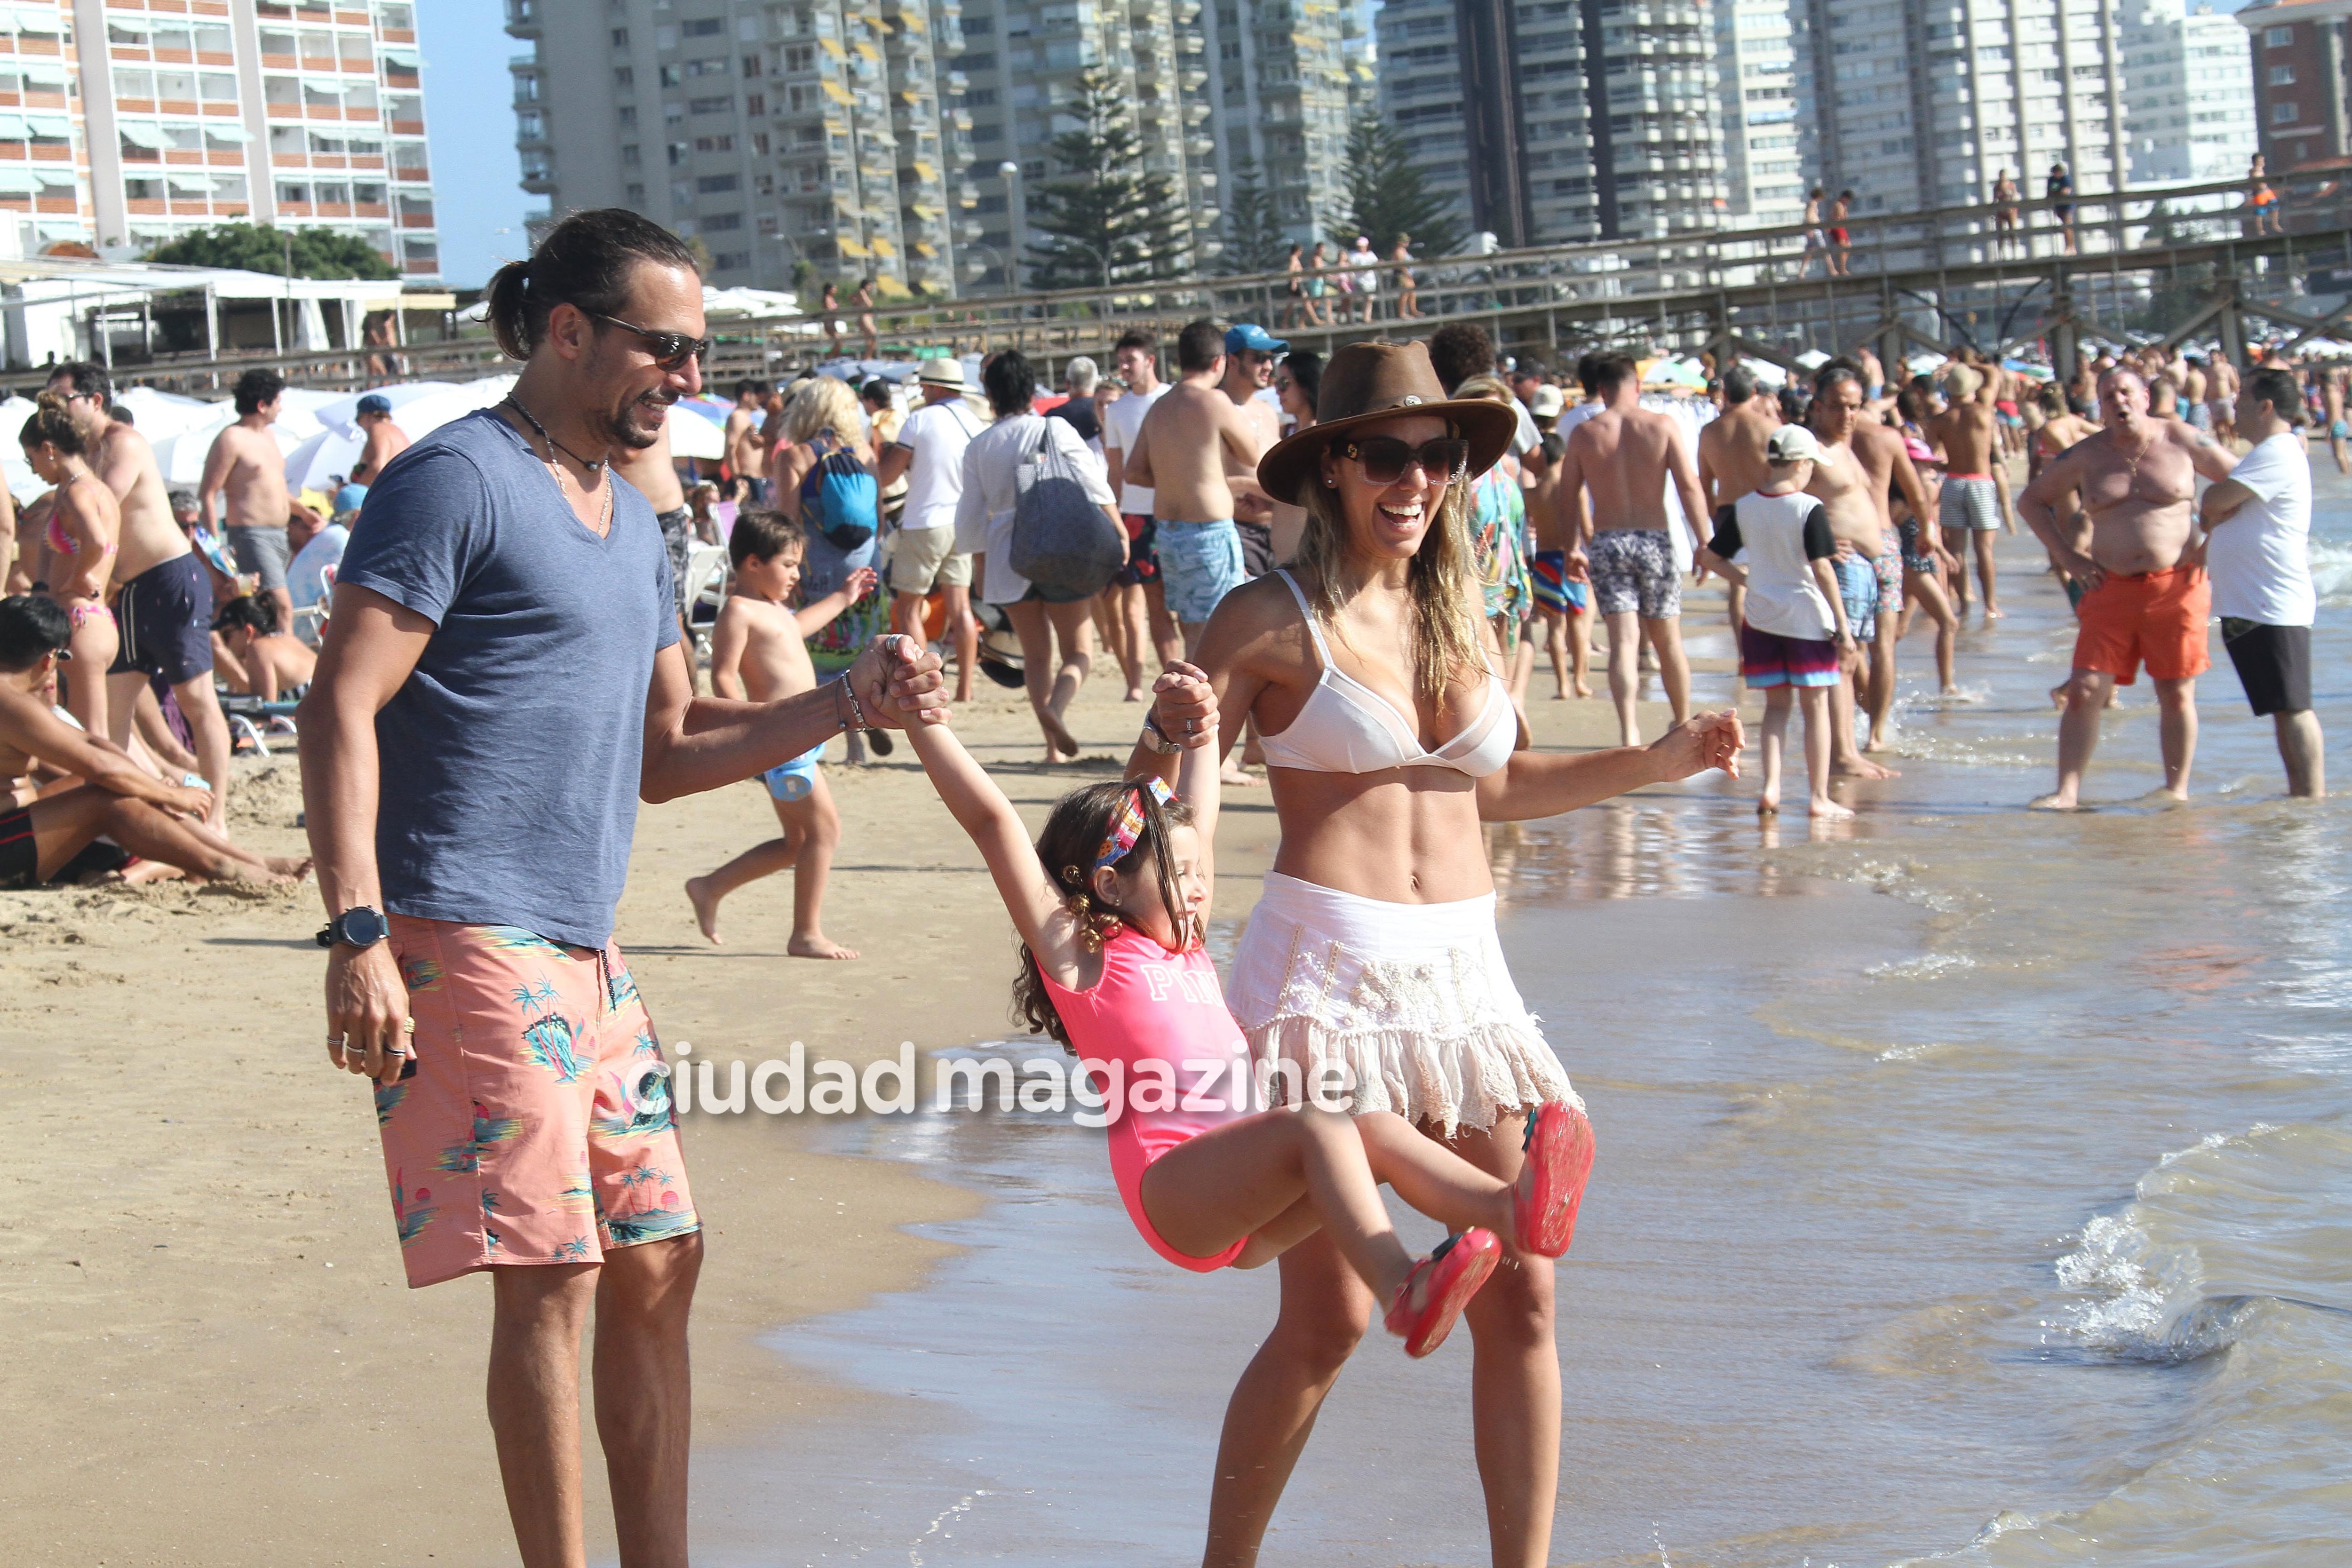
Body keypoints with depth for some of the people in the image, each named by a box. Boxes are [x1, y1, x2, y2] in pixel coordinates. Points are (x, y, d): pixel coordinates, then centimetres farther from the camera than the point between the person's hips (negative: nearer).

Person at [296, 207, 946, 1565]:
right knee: (553, 1275, -9)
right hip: (469, 941, -9)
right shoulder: (459, 481, -8)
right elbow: (341, 709, -14)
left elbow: (666, 753, 22)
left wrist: (849, 703, 9)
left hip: (587, 950, 9)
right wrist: (359, 935, -22)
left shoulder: (631, 521, 19)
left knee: (656, 1262, 10)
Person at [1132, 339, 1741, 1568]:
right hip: (1325, 966, -6)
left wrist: (1662, 761, 22)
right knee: (1328, 1317, -5)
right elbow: (1149, 790, -3)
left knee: (1521, 1293, 3)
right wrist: (1176, 732, -25)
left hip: (1463, 973, 6)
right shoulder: (1275, 618, -5)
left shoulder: (1457, 615, 12)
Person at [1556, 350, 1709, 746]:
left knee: (1624, 640, -5)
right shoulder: (1663, 425, -4)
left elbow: (1568, 497, 5)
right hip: (1654, 541, 0)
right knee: (1669, 641, 14)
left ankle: (1629, 729, -23)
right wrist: (1703, 541, -3)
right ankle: (1685, 727, 28)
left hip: (1606, 543, 0)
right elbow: (1689, 485, -8)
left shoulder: (1583, 434, 0)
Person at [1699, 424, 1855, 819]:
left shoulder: (1743, 508, 1)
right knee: (1815, 706, 5)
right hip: (1807, 616, -4)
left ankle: (1771, 787, -1)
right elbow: (1822, 570, -16)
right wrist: (1844, 626, -13)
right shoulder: (1809, 509, -13)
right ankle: (1818, 797, 6)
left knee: (1776, 705, 13)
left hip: (1760, 616, 4)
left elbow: (1711, 557, 5)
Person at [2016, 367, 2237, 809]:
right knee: (2084, 692, -6)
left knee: (2177, 693, 2)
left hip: (2176, 586, -2)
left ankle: (2177, 788, 14)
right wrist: (2067, 556, 6)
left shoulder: (2181, 442, 1)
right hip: (2111, 589, 2)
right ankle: (2067, 790, -2)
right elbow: (2031, 500, 17)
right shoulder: (2086, 455, 6)